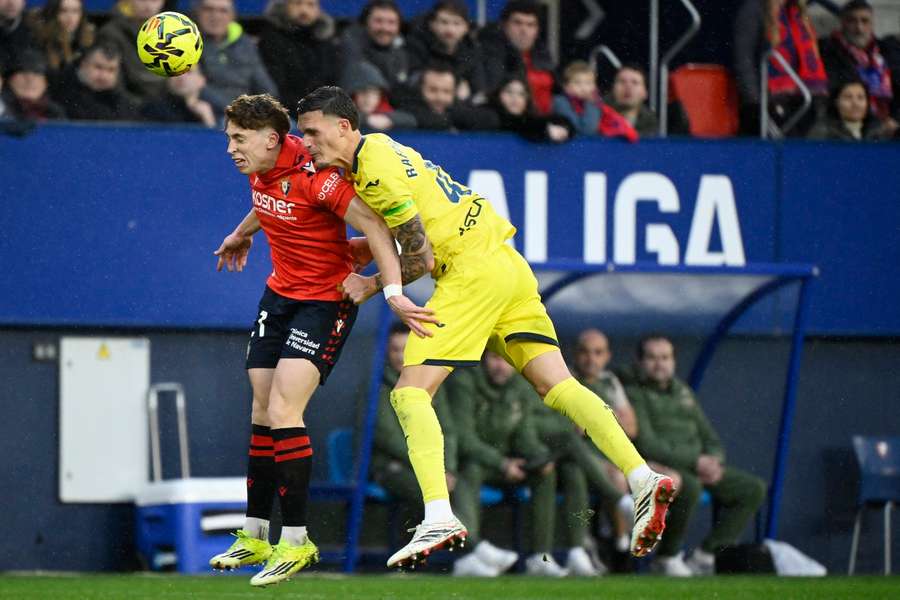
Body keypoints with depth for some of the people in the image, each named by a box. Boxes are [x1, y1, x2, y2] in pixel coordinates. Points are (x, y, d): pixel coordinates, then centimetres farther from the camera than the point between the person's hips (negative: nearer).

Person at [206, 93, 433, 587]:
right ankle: (254, 537, 18)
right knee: (262, 412, 8)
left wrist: (392, 291, -35)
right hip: (280, 293, 8)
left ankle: (296, 542, -11)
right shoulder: (260, 169, 0)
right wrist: (243, 233, 42)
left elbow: (373, 224, -27)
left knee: (283, 411, -18)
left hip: (327, 300, -8)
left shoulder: (313, 175, -25)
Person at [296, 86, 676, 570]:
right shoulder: (380, 149, 16)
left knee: (410, 393, -10)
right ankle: (642, 479, -10)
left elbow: (421, 259, -13)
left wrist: (373, 286, 2)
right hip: (508, 264, 10)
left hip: (473, 271, -10)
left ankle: (438, 516, -24)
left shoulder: (376, 171, -13)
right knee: (557, 386, 3)